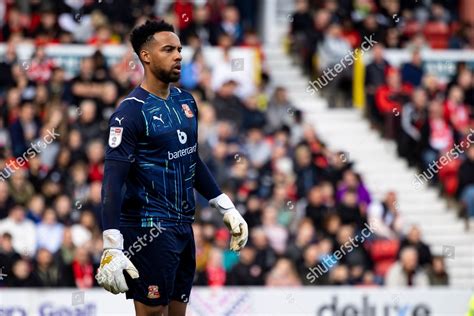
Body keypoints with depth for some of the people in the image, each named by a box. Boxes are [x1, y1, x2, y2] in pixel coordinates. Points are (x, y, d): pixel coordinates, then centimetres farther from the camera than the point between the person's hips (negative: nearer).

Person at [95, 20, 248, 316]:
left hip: (183, 226, 7)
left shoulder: (186, 101, 9)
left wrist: (228, 209, 19)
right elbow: (113, 181, -18)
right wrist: (113, 249, -25)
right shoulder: (132, 111, -13)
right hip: (148, 231, -7)